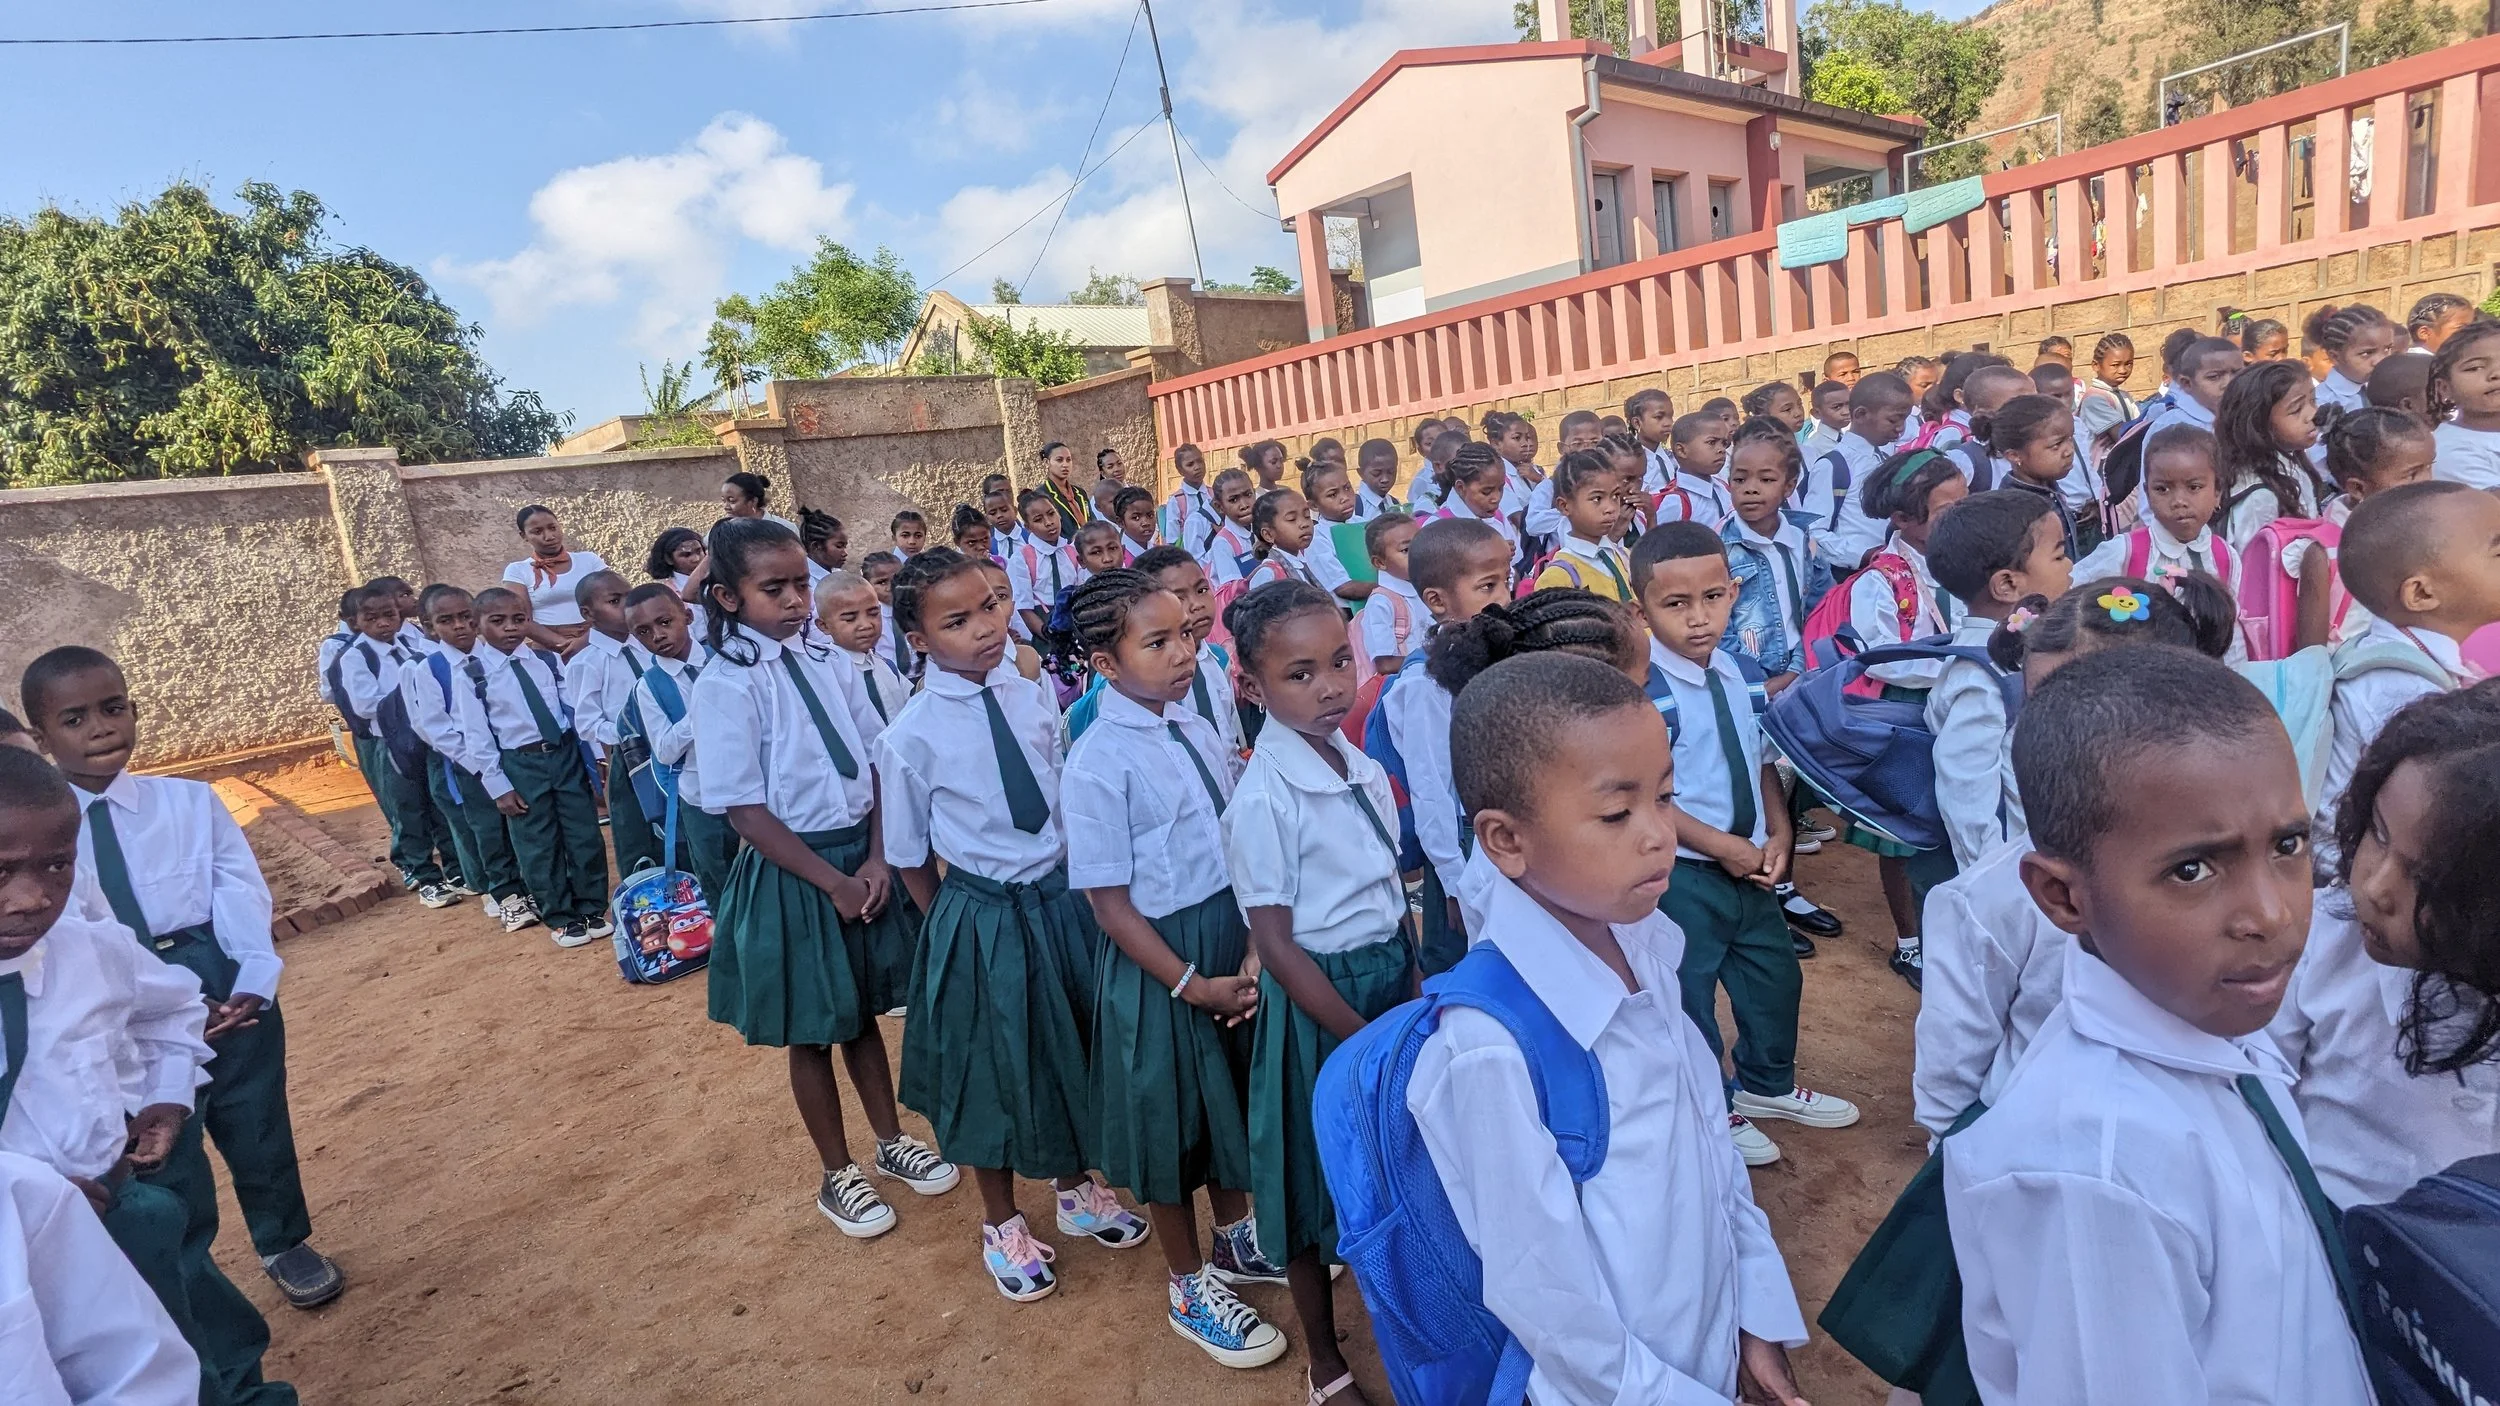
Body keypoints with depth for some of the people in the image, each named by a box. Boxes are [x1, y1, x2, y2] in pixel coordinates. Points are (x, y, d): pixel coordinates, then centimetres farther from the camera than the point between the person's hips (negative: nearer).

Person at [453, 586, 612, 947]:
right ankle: (560, 918, 24)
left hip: (567, 754, 2)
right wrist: (499, 786, -6)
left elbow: (575, 709, 4)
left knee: (585, 836, 8)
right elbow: (477, 736, -5)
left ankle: (592, 910, 25)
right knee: (538, 846, 8)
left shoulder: (547, 660, 3)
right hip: (520, 765, -2)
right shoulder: (471, 674, -6)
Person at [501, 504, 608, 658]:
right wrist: (565, 644, -14)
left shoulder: (589, 560, 10)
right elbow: (524, 622, -1)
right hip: (547, 652, -1)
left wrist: (585, 641, -12)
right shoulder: (517, 571, 7)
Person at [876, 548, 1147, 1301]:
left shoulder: (1034, 697, -6)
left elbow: (1067, 799, 5)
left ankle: (1076, 1189, 48)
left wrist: (1071, 889, 4)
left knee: (1074, 1052, 21)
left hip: (1064, 898, 4)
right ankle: (1001, 1223, 41)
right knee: (994, 1068, 15)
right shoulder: (911, 736, -17)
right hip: (983, 919, -4)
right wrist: (954, 924, 1)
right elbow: (909, 856, -5)